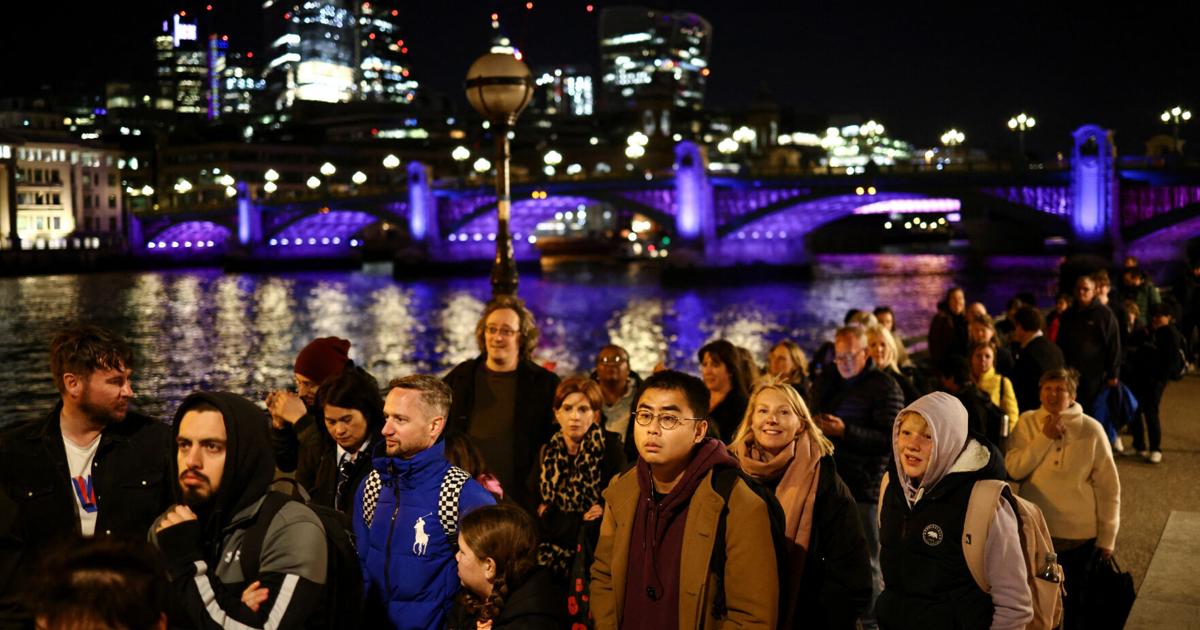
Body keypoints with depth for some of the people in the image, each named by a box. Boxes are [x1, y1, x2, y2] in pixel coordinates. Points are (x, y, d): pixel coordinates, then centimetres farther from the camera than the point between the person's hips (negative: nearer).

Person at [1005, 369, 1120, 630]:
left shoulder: (1091, 430, -9)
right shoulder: (1027, 423, -4)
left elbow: (1108, 487, -5)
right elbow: (1014, 469, -14)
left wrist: (1107, 536, -4)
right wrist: (1044, 437, -20)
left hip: (1079, 533, -1)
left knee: (1072, 600, 15)